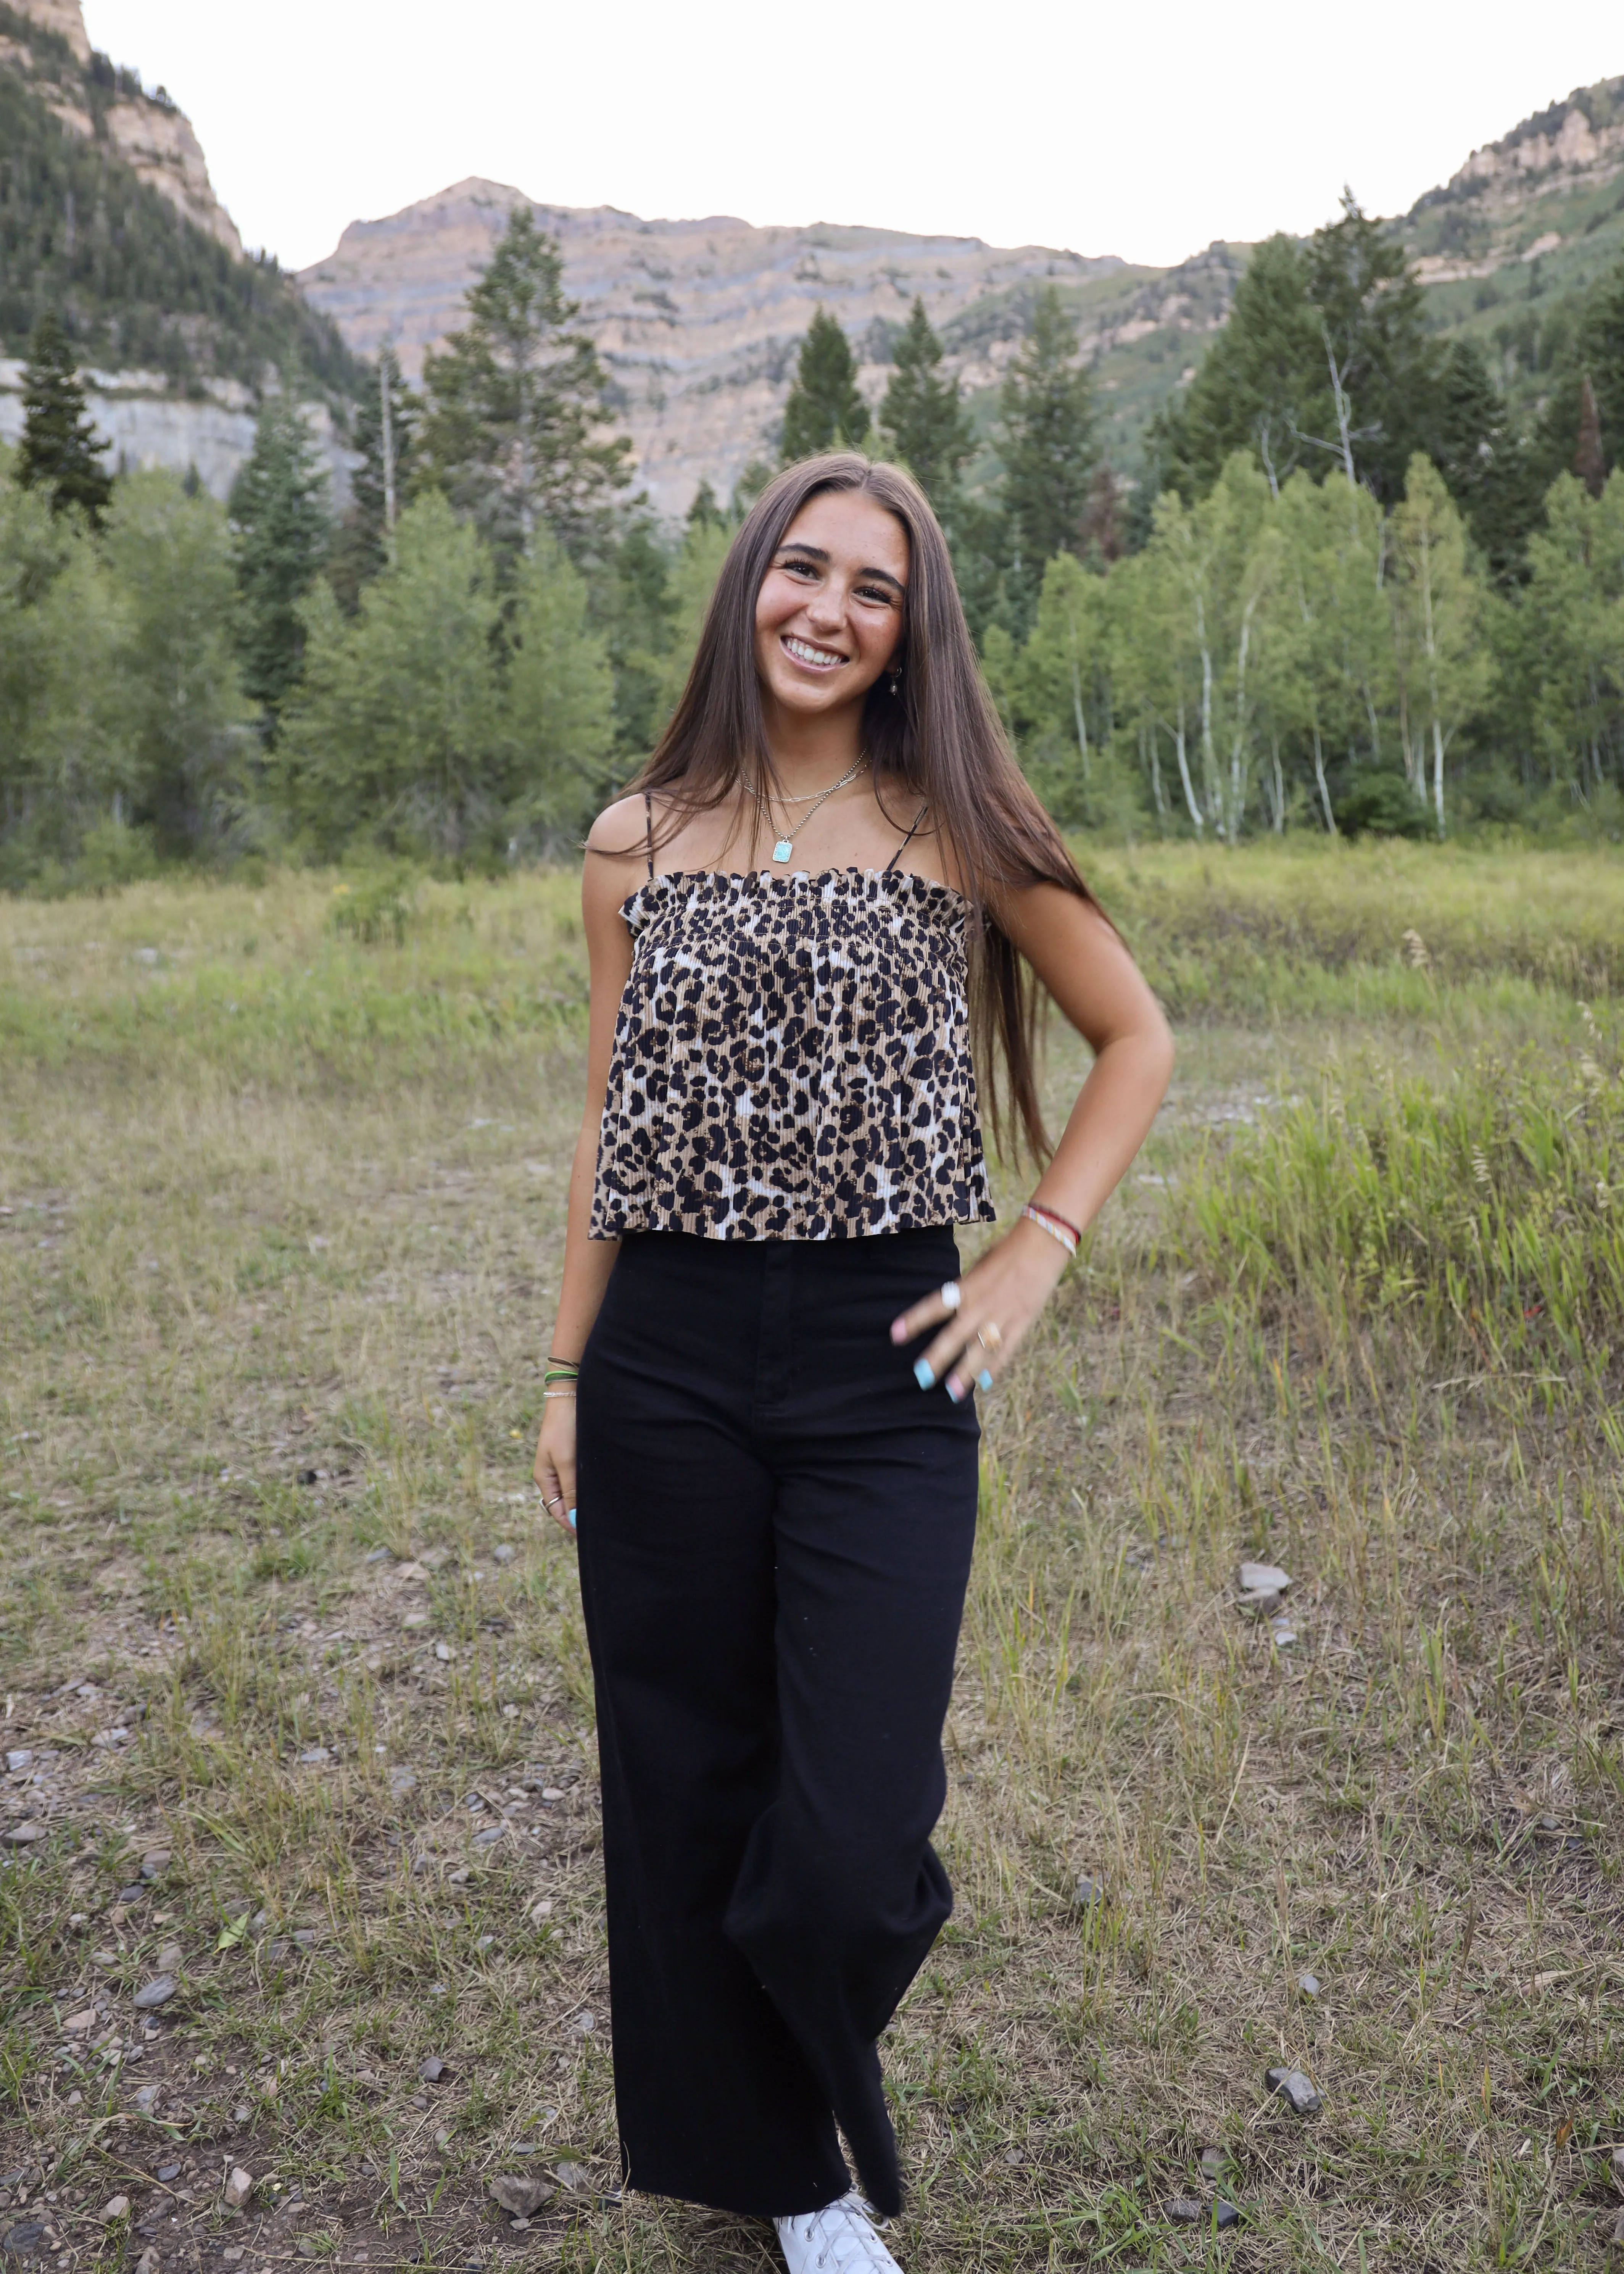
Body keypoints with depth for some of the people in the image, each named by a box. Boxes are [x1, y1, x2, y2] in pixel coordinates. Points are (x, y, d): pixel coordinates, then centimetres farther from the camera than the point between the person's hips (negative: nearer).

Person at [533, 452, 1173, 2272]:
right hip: (667, 1366, 3)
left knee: (848, 1850, -3)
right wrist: (568, 1376, 10)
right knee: (689, 1793, 12)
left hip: (878, 1368, -2)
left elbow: (1137, 1039, 9)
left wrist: (1040, 1252, -2)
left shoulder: (954, 826, 0)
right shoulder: (639, 842, 6)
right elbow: (609, 1119, 10)